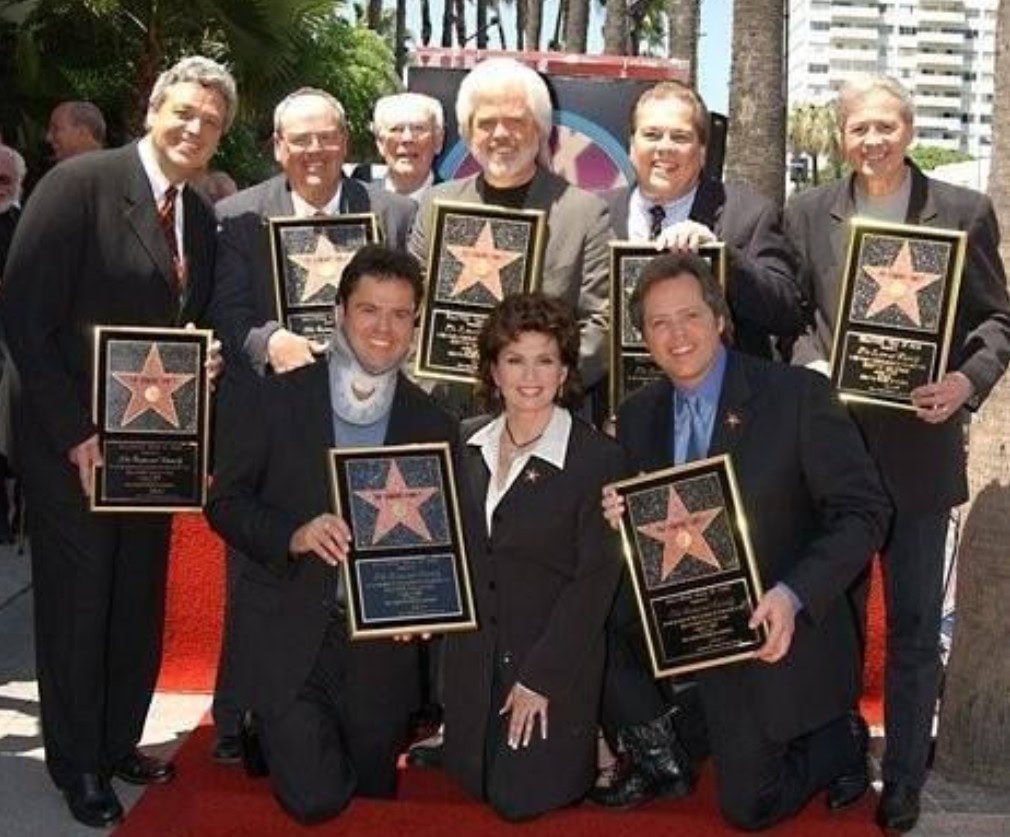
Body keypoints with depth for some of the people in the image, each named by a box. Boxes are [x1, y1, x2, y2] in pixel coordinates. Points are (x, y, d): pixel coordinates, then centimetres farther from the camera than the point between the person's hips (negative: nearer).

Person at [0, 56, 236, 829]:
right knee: (77, 604, 8)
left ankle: (119, 743, 33)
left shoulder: (201, 218, 8)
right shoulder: (80, 184, -13)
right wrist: (75, 434, -18)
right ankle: (77, 763, 26)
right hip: (74, 444, -6)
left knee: (139, 604, 14)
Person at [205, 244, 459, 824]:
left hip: (381, 646, 3)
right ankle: (267, 739, 21)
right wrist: (292, 535, -20)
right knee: (315, 800, -12)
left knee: (373, 803, 13)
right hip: (288, 639, -2)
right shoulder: (273, 400, -2)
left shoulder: (435, 427, 4)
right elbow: (225, 501, -1)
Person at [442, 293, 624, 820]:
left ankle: (585, 749, 27)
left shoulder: (598, 459, -13)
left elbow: (594, 583, -14)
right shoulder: (469, 447, 3)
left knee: (521, 799, 0)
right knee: (473, 785, 11)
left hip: (556, 665, -5)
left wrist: (541, 677, -16)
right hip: (472, 660, 5)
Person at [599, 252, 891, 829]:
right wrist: (619, 519, -15)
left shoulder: (799, 395, -15)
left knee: (747, 807, -2)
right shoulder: (637, 416, 2)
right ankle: (659, 756, 13)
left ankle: (840, 739, 28)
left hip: (774, 636, -5)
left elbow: (865, 512, -17)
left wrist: (794, 595, -30)